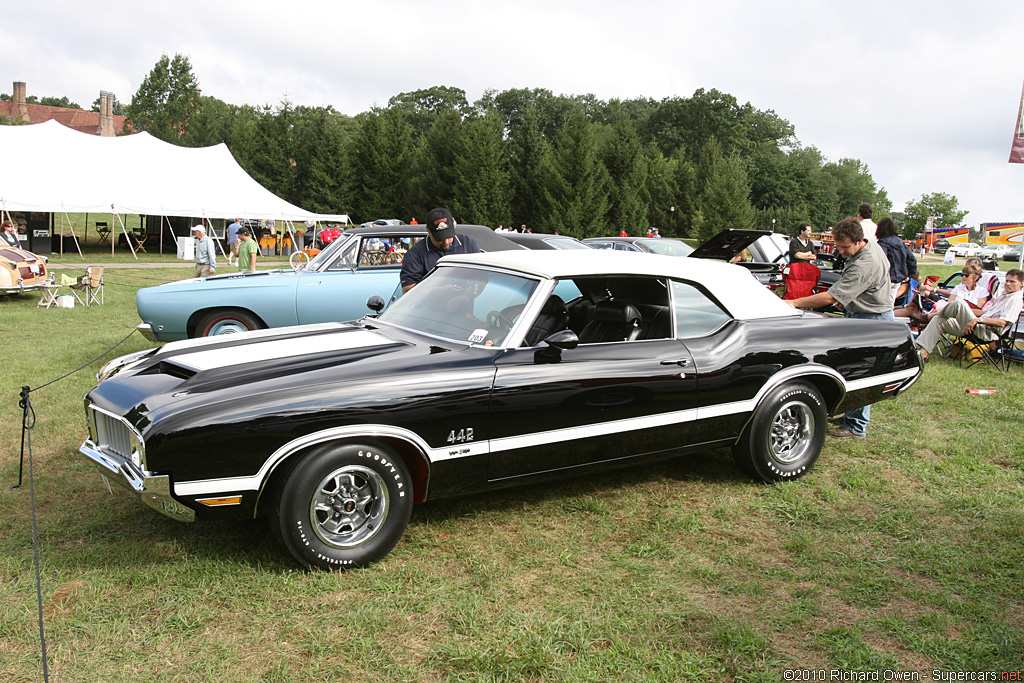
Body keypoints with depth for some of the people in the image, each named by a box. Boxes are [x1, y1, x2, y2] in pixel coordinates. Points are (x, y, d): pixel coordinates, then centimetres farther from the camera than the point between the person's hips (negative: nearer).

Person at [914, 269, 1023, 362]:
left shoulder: (1015, 300, -2)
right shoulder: (1002, 296, 28)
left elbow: (1002, 322, -16)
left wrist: (978, 320, -24)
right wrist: (965, 310, 20)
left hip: (987, 332, -10)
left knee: (960, 303, -27)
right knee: (939, 321, 0)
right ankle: (922, 351, -12)